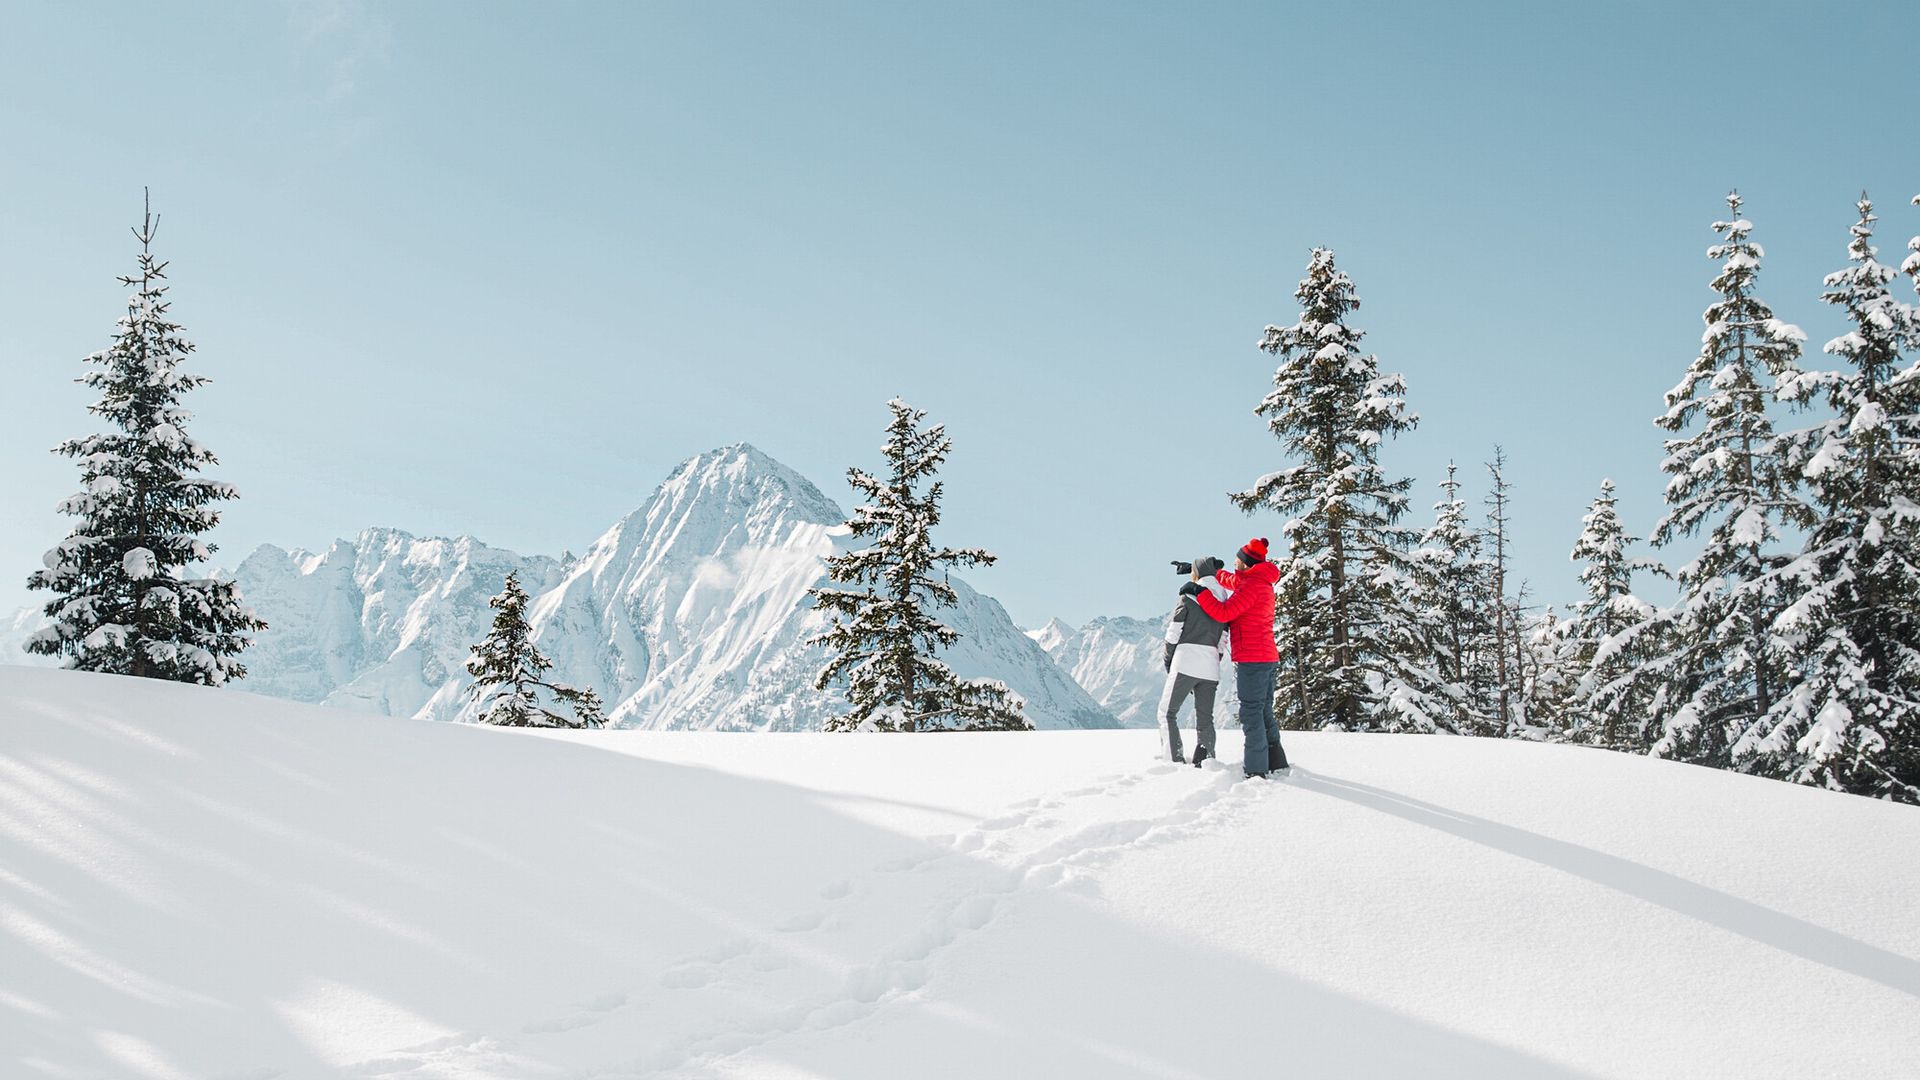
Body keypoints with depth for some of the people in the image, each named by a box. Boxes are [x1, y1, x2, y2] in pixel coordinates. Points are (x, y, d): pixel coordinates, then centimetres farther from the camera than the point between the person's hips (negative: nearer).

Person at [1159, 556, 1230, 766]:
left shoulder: (1189, 595, -3)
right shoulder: (1224, 599, 12)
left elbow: (1175, 631, -3)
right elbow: (1223, 640, 11)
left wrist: (1167, 660, 8)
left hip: (1186, 662, -5)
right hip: (1211, 667, 5)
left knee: (1167, 713, 4)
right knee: (1205, 718, 10)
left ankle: (1176, 761, -6)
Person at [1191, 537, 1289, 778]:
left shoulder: (1252, 585, -13)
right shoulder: (1262, 582, 17)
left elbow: (1224, 613, -18)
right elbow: (1229, 579, 35)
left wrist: (1198, 591, -9)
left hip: (1251, 659, -10)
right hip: (1267, 658, 10)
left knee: (1251, 714, -8)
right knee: (1264, 713, 16)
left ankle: (1256, 770, -11)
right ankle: (1276, 762, 20)